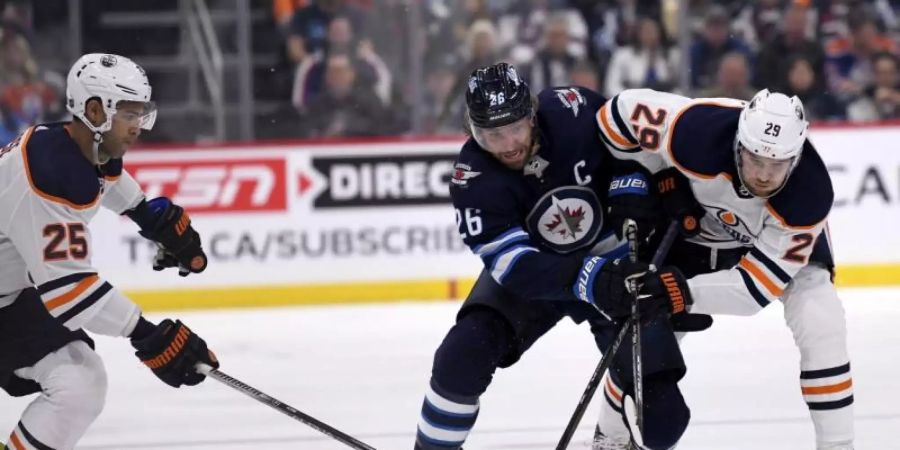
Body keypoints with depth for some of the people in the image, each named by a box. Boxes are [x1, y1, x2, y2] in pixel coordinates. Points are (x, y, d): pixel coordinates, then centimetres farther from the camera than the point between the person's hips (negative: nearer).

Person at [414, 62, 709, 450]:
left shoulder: (573, 112, -25)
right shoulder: (474, 181, -27)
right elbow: (517, 266, -34)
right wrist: (592, 280, -48)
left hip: (613, 257, 0)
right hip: (528, 265, 0)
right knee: (463, 355, -25)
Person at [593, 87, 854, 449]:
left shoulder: (809, 195, -39)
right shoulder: (698, 133, -42)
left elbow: (756, 285, -35)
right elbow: (627, 109, -24)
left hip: (777, 235, -1)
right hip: (689, 220, 1)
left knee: (821, 324, -21)